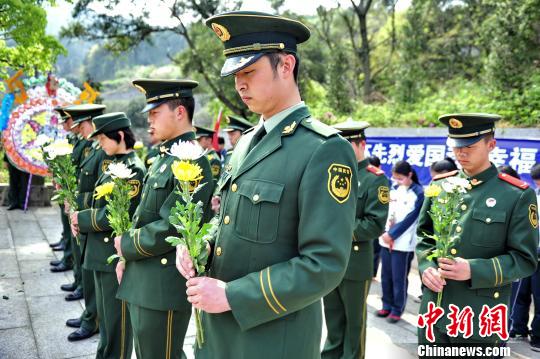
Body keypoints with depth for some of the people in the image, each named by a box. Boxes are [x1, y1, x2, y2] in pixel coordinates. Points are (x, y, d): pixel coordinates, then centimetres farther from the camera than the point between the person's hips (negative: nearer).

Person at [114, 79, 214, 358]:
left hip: (164, 285, -9)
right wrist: (127, 256, 6)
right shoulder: (163, 157, 11)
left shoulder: (191, 161, -18)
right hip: (143, 279, 9)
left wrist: (126, 245, -10)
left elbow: (171, 228, -23)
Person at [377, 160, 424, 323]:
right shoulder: (394, 190, 10)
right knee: (386, 276, 10)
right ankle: (387, 306, 23)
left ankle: (397, 310, 13)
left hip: (403, 243, -5)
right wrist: (385, 233, -8)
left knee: (399, 278, 1)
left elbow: (409, 219, -12)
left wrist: (392, 234, -13)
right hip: (386, 240, 5)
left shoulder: (418, 193, -6)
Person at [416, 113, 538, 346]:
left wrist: (474, 270, -19)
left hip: (481, 317, -3)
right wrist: (426, 266, -5)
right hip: (434, 309, 4)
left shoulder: (518, 195, -6)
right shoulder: (440, 186, 6)